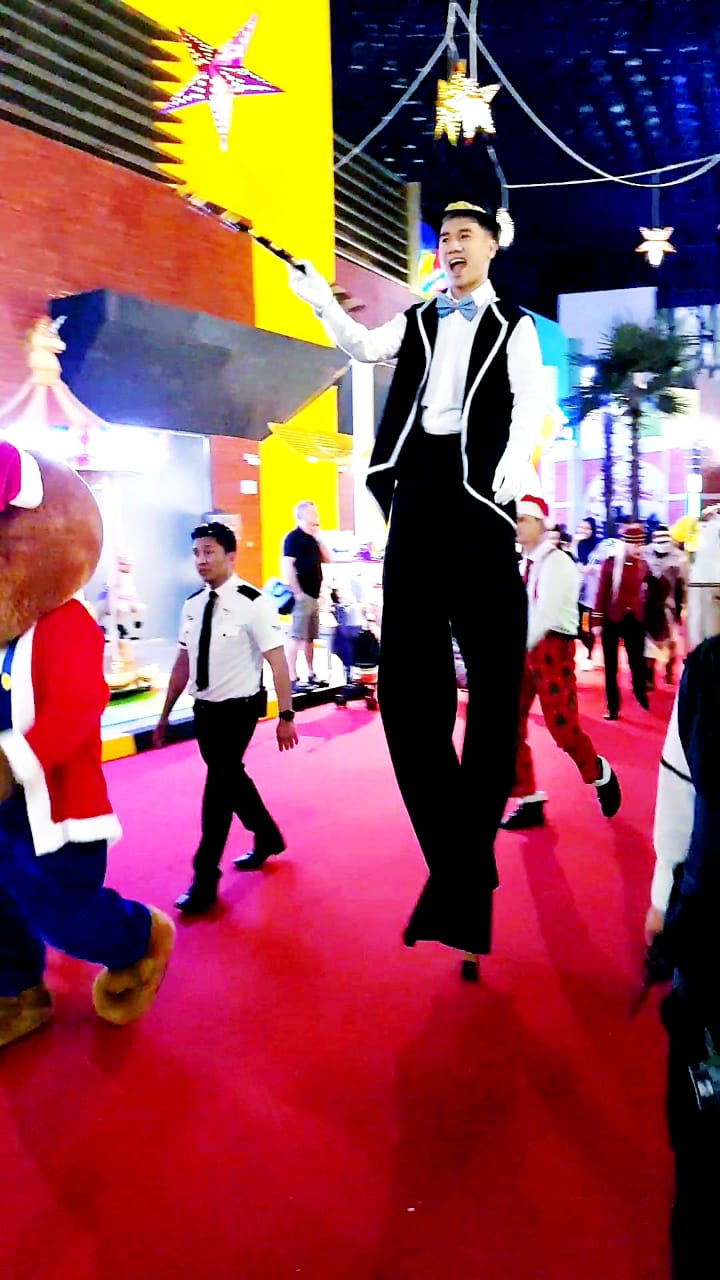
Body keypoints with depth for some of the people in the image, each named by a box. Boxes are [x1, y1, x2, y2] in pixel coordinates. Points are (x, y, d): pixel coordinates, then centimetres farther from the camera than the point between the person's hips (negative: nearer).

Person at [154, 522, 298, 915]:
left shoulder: (253, 603, -16)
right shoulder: (192, 604, 3)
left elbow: (277, 661, -17)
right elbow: (183, 662, 10)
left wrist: (286, 715, -20)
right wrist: (166, 714, 12)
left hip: (238, 709, -6)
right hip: (204, 708, 7)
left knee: (219, 784, -2)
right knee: (230, 778, 19)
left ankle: (204, 879, 13)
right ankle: (268, 837, 44)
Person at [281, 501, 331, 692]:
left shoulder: (312, 538, 17)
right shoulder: (293, 537, -9)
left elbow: (327, 560, 17)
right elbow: (287, 567, -17)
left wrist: (318, 538, 8)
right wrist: (296, 593, -20)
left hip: (314, 596, 9)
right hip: (302, 596, -9)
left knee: (310, 637, 14)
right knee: (296, 637, -8)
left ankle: (311, 675, 21)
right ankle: (293, 680, -7)